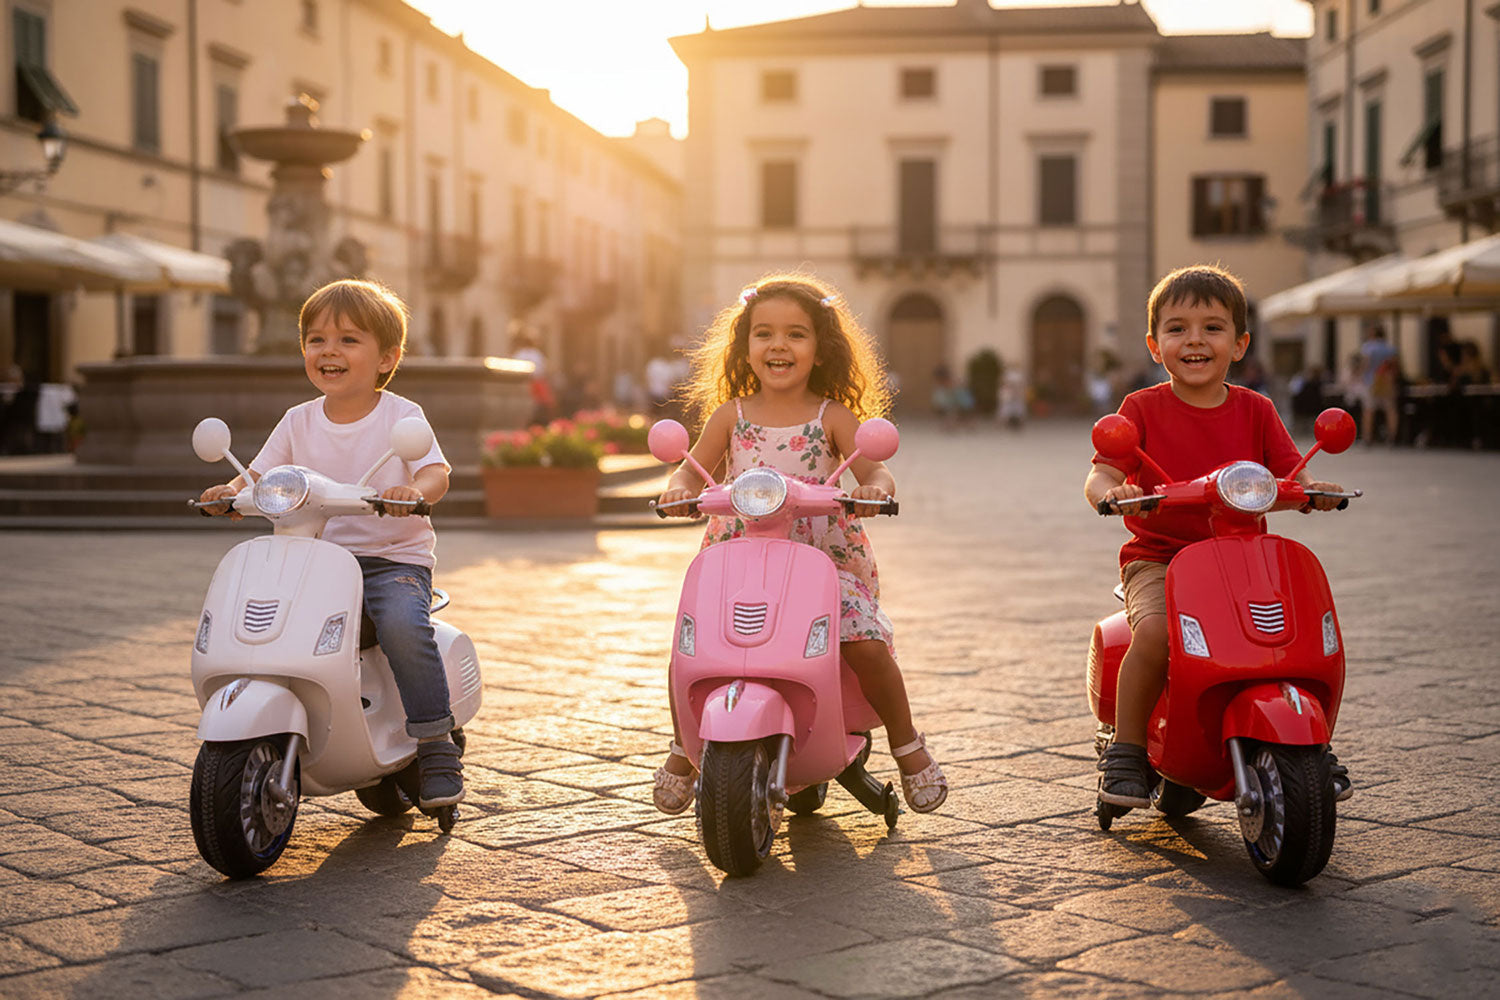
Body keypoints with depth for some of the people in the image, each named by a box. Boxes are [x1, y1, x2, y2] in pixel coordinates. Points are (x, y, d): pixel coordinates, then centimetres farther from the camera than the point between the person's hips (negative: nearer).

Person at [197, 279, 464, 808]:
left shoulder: (401, 415, -2)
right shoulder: (299, 422, 9)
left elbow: (436, 472, -13)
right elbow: (260, 476, 11)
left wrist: (415, 490, -36)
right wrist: (232, 493, -12)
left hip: (394, 559, -4)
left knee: (402, 625, -32)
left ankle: (436, 745, -17)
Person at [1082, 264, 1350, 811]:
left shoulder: (1255, 411, 9)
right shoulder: (1142, 408, 0)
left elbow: (1290, 474, 5)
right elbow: (1101, 473, -8)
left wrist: (1313, 490, -18)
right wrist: (1111, 493, -32)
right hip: (1157, 560, -3)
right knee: (1155, 632, -32)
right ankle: (1126, 752, -12)